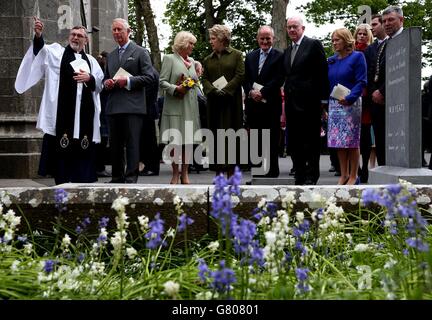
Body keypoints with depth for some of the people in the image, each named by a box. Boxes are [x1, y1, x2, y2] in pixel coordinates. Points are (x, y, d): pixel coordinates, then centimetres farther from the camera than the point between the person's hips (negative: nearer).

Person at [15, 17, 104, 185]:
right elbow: (41, 50, -9)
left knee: (82, 150, 3)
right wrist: (38, 36, -28)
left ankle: (81, 181, 11)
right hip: (62, 111, -3)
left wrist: (89, 78, -6)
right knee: (62, 147, -4)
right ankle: (62, 181, 3)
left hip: (85, 113, 3)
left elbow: (100, 84, 15)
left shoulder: (91, 61, 19)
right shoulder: (56, 52, 10)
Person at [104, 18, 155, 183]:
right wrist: (107, 83, 5)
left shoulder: (140, 52, 4)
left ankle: (131, 178, -6)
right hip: (114, 106, 6)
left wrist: (128, 81, -14)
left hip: (133, 106, -6)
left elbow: (149, 77, -4)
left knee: (132, 143, -8)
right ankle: (117, 178, 17)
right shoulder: (111, 56, 22)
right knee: (115, 144, 8)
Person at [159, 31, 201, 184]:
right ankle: (175, 174, 2)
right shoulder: (169, 59, 2)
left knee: (189, 140, 3)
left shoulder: (192, 61, 19)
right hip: (175, 106, -5)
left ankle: (185, 174, 9)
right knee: (175, 140, -5)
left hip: (191, 106, 5)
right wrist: (176, 88, -18)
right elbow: (162, 81, -5)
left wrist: (193, 84, 7)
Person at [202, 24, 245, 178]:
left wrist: (225, 90, -14)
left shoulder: (236, 55, 4)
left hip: (231, 101, -3)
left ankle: (231, 172, 1)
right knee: (215, 136, 1)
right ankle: (218, 171, 6)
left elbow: (240, 75, -5)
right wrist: (213, 91, -11)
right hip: (214, 102, 4)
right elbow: (204, 79, 9)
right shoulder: (208, 59, 16)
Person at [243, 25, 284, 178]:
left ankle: (272, 170, 7)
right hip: (253, 104, 4)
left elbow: (278, 79, -9)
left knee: (272, 140, 0)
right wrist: (251, 92, -8)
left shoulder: (279, 56, 1)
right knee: (256, 139, 6)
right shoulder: (250, 56, 16)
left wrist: (262, 92, -15)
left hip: (271, 104, -4)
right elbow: (246, 79, 11)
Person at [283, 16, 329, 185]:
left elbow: (322, 73, -6)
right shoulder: (287, 51, 18)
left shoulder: (314, 45, -2)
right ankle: (299, 176, 17)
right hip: (291, 102, 7)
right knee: (294, 142, 8)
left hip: (309, 102, -7)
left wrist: (323, 99, -9)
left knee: (311, 141, -1)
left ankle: (311, 177, 5)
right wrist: (286, 97, 11)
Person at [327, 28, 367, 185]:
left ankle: (353, 176, 6)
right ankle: (343, 175, 14)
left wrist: (349, 98, -21)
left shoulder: (357, 57, -2)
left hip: (350, 104, -5)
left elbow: (361, 82, -9)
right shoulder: (331, 60, 14)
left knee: (352, 141, -2)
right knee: (338, 142, 5)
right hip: (334, 104, 5)